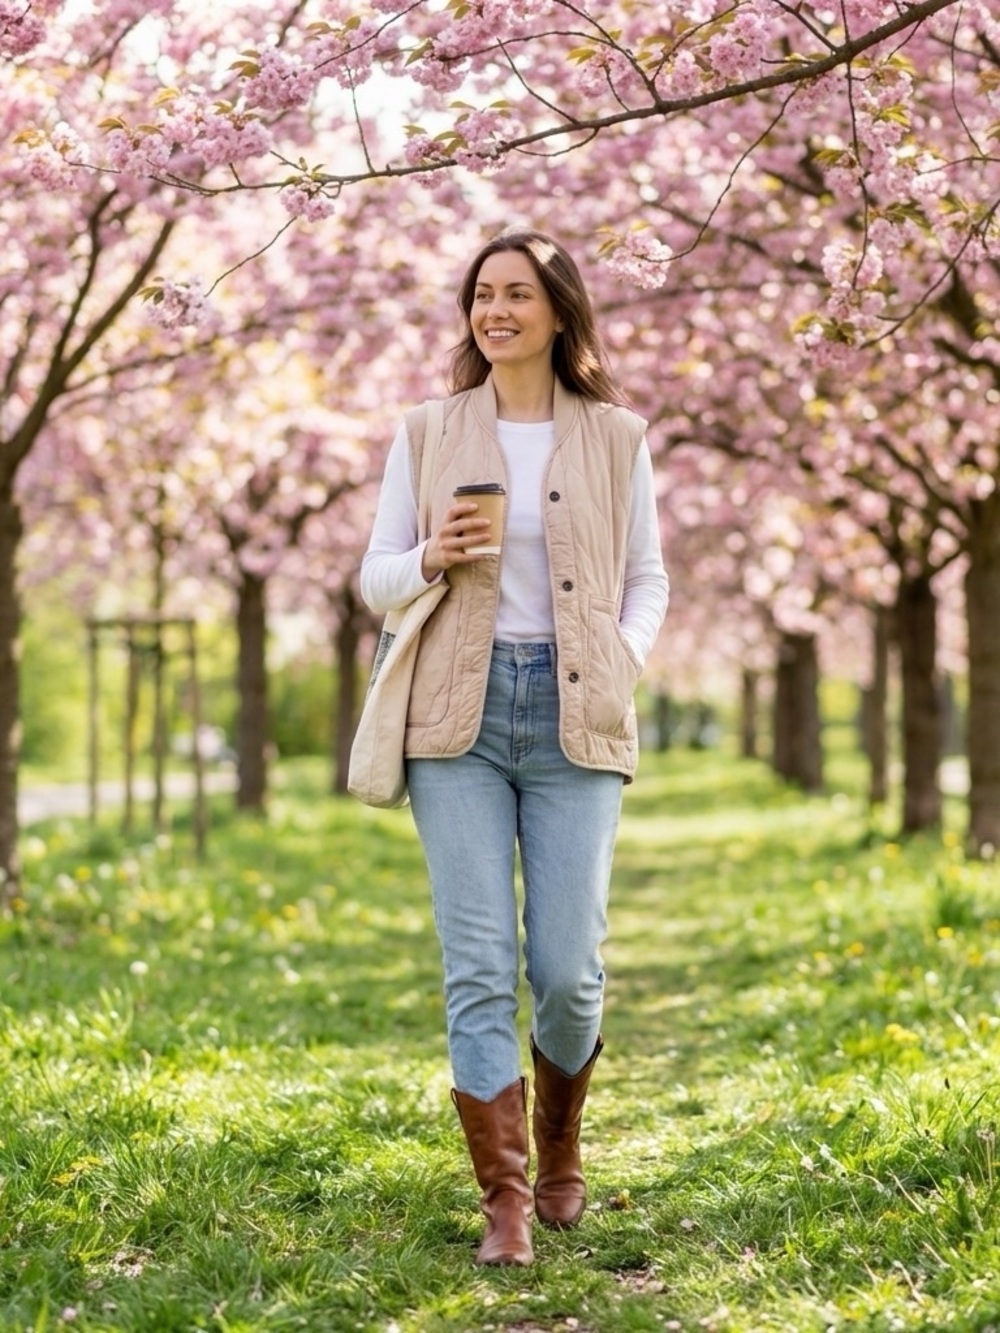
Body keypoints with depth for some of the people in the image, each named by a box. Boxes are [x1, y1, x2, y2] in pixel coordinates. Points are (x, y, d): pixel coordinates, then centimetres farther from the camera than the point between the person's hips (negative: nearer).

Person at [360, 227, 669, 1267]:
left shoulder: (615, 436, 8)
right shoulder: (429, 433, 9)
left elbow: (648, 580, 13)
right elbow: (375, 578, 11)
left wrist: (624, 668, -4)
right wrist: (432, 559, -10)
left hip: (574, 716, 0)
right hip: (460, 712, 0)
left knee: (566, 967, -3)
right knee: (478, 966, -6)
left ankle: (559, 1151, 26)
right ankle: (505, 1201, 1)